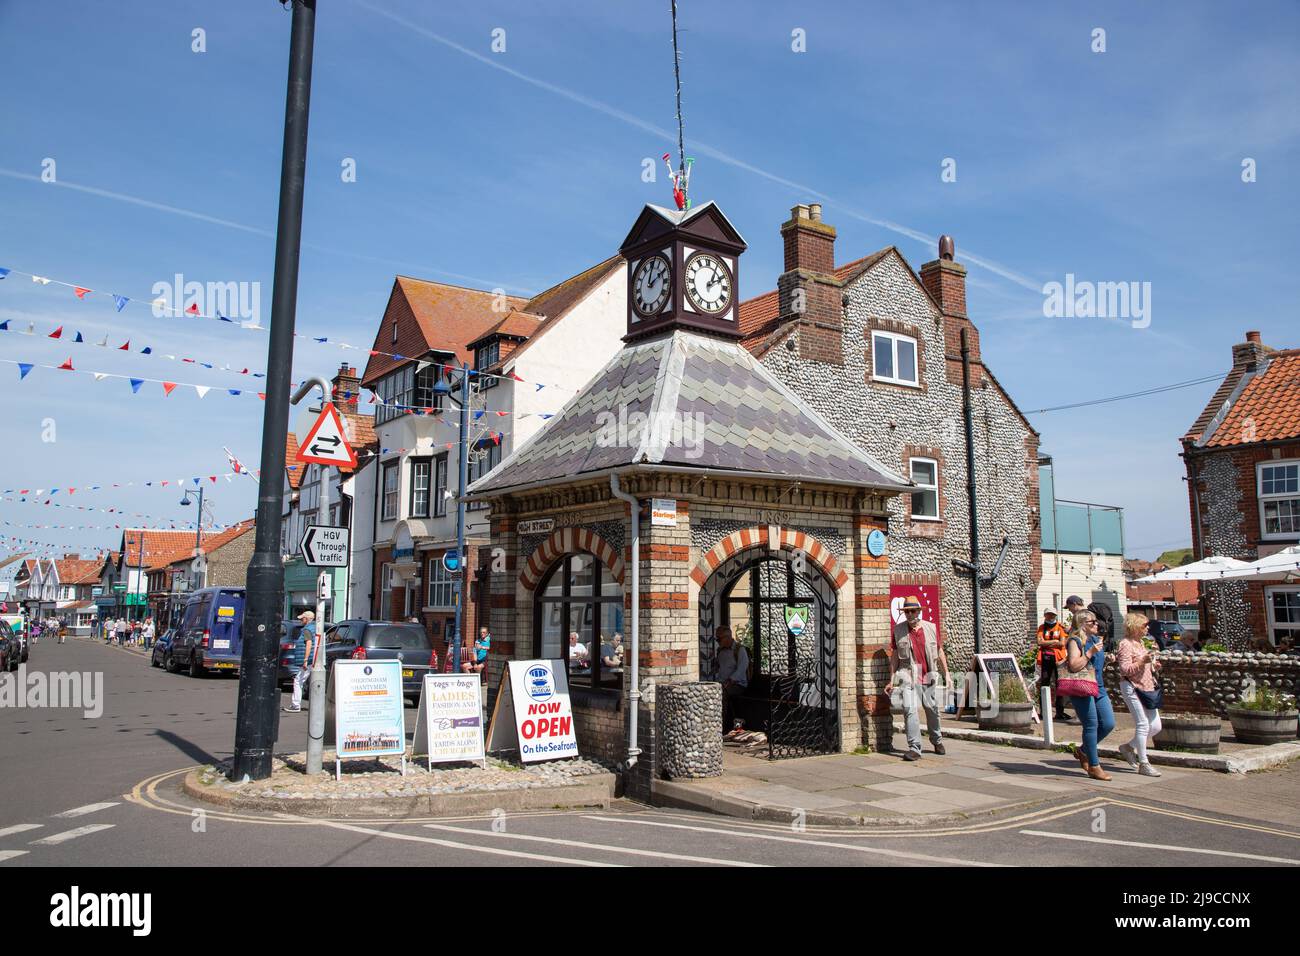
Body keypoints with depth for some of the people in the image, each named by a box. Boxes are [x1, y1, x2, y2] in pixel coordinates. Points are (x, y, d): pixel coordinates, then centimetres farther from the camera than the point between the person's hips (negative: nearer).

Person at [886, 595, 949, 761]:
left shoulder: (931, 628, 5)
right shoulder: (898, 630, 2)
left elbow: (940, 653, 12)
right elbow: (894, 656, 6)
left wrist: (946, 674, 8)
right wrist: (891, 680, 4)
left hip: (928, 677, 2)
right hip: (908, 677, -2)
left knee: (933, 711, 13)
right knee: (909, 710, -13)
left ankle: (937, 741, 36)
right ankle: (914, 749, -11)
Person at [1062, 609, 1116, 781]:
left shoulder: (1096, 640, 16)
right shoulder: (1075, 641, -10)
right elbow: (1073, 665, -22)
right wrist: (1090, 652, -20)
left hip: (1098, 688, 8)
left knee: (1109, 723, 3)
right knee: (1092, 726, -5)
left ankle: (1084, 751, 24)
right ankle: (1094, 767, 4)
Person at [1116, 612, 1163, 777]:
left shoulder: (1140, 643, 17)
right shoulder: (1126, 644, -10)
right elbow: (1125, 669, -19)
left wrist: (1153, 666, 9)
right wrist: (1143, 661, -27)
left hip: (1147, 687, 9)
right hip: (1132, 687, -9)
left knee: (1155, 726, 6)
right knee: (1143, 724, -11)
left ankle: (1128, 747, 23)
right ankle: (1143, 764, -4)